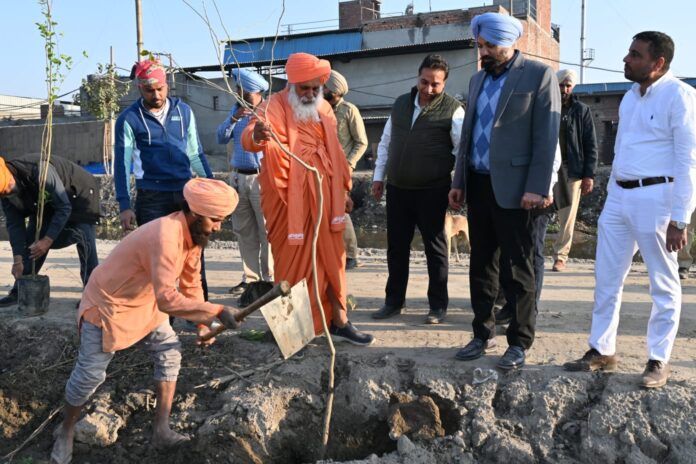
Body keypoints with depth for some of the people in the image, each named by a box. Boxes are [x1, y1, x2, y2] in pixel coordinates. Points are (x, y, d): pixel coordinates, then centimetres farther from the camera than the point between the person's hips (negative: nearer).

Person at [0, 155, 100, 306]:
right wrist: (18, 260, -15)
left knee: (85, 243, -19)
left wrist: (47, 240, -34)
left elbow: (64, 207, -34)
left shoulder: (40, 171, -39)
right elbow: (14, 224, -10)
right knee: (31, 241, 0)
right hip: (47, 203, 7)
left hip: (79, 195, -7)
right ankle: (19, 291, 9)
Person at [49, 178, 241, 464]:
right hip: (108, 305, -8)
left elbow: (191, 282, 5)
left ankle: (161, 430, 6)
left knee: (169, 351, 0)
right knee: (89, 375, 2)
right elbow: (167, 299, -43)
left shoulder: (194, 232, -7)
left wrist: (203, 324, 0)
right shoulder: (166, 236, -37)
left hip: (145, 303, 8)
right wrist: (216, 311, -41)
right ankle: (66, 431, 28)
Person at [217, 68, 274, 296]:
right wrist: (234, 118, -9)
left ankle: (270, 279, 1)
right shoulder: (236, 109, 13)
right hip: (238, 177, 6)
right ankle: (250, 277, 18)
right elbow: (221, 138, 5)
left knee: (267, 231, -5)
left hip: (261, 177, -6)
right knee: (244, 232, 10)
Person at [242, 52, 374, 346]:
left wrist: (343, 189, 18)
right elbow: (250, 138, -30)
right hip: (289, 201, -6)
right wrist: (257, 134, -54)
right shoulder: (276, 107, -11)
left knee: (331, 260, 10)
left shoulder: (325, 110, 10)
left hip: (323, 198, 6)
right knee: (292, 262, 2)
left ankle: (338, 322, 20)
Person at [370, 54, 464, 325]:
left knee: (435, 247, 5)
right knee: (396, 246, 11)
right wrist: (379, 176, 13)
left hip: (432, 191, -5)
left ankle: (438, 305, 16)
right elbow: (385, 143, 16)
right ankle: (393, 301, 23)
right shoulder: (400, 104, 10)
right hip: (397, 188, 5)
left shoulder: (452, 110, -7)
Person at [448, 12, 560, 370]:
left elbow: (546, 137, -10)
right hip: (478, 186, 6)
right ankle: (483, 334, 23)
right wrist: (459, 181, 13)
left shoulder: (539, 75, -4)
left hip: (513, 188, -6)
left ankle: (520, 341, 12)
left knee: (516, 269, 0)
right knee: (481, 265, 12)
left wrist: (537, 188, -17)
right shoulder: (477, 80, 15)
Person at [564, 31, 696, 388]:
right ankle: (602, 351, 22)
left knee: (664, 285, 6)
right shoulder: (630, 97, 14)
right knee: (606, 279, 11)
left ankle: (658, 360, 16)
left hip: (656, 197, -8)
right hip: (619, 196, 8)